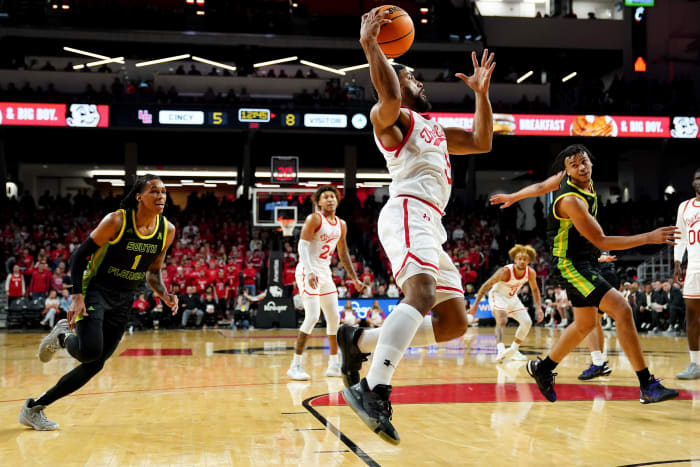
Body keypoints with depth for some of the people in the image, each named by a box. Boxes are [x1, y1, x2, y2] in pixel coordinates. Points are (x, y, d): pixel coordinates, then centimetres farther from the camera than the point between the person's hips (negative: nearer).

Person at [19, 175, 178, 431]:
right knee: (90, 352, -28)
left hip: (123, 301, 6)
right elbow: (79, 255, -11)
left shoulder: (167, 230, -1)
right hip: (95, 291, -6)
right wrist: (77, 296, -22)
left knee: (95, 365, 3)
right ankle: (63, 335, 8)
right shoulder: (116, 220, -17)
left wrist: (163, 294, -6)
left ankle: (34, 408, 17)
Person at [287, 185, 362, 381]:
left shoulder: (341, 225, 11)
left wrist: (354, 278, 20)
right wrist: (310, 272, -32)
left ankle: (334, 365, 21)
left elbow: (343, 253, 21)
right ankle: (295, 366, -10)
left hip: (325, 272, 8)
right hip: (309, 272, -8)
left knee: (334, 318, 10)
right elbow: (302, 246, -19)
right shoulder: (314, 219, -11)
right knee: (312, 317, -17)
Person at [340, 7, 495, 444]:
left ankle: (361, 341, 9)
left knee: (455, 321, 6)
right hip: (408, 212, -9)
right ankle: (375, 391, -43)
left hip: (432, 224, 9)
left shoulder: (435, 127, 33)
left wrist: (482, 91, 28)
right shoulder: (393, 117, 7)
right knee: (422, 293, -34)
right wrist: (369, 44, -13)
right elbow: (389, 97, -18)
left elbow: (482, 142, 32)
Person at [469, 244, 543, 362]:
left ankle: (513, 350, 16)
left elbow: (535, 290, 5)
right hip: (497, 295, -6)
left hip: (512, 298, 6)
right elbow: (486, 285, -22)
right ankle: (501, 351, -43)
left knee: (527, 323, 0)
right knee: (502, 320, -30)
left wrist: (539, 308, -3)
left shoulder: (531, 273, -16)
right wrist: (475, 305, -21)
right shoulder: (505, 271, -31)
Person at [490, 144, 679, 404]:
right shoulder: (571, 201, -26)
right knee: (622, 310, -20)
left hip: (585, 262, 10)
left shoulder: (567, 177, -1)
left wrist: (512, 197, 35)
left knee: (585, 324, 19)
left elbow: (541, 187, 17)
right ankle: (647, 386, -18)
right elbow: (602, 242, -25)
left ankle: (542, 368, 35)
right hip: (570, 264, -10)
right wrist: (649, 238, -28)